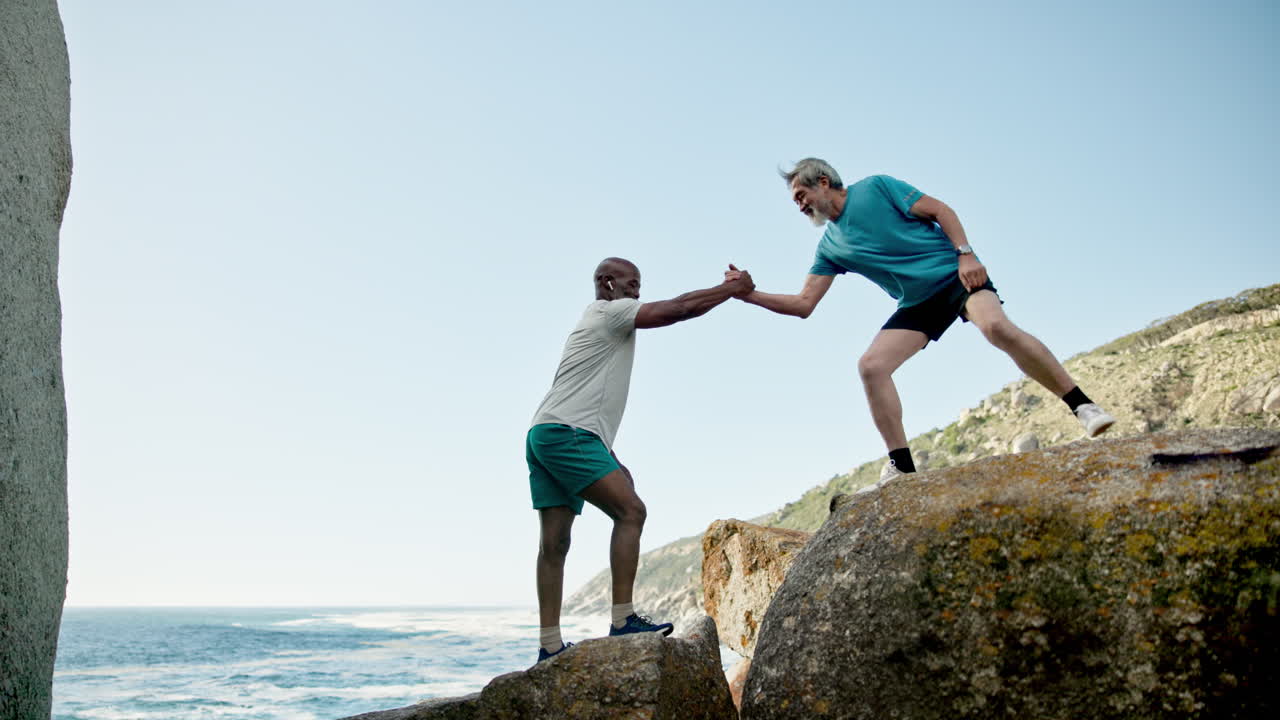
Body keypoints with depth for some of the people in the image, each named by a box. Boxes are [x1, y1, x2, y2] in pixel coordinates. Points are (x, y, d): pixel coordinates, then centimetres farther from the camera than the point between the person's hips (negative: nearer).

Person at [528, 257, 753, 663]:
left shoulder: (604, 326, 30)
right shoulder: (609, 312, 1)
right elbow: (677, 309, -8)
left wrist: (611, 460, 24)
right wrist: (731, 288, 4)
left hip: (544, 436, 10)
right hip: (565, 433, -10)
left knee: (554, 542, 4)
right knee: (630, 511, -14)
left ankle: (549, 647, 3)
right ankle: (623, 621, -17)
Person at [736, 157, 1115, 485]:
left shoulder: (875, 187, -2)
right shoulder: (830, 246, 10)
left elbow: (938, 210, -4)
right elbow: (803, 304, 6)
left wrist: (965, 253, -16)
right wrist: (749, 294, -2)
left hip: (958, 274, -5)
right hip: (918, 303, 5)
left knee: (997, 327, -33)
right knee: (871, 365, -16)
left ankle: (1083, 406, -24)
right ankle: (901, 468, -11)